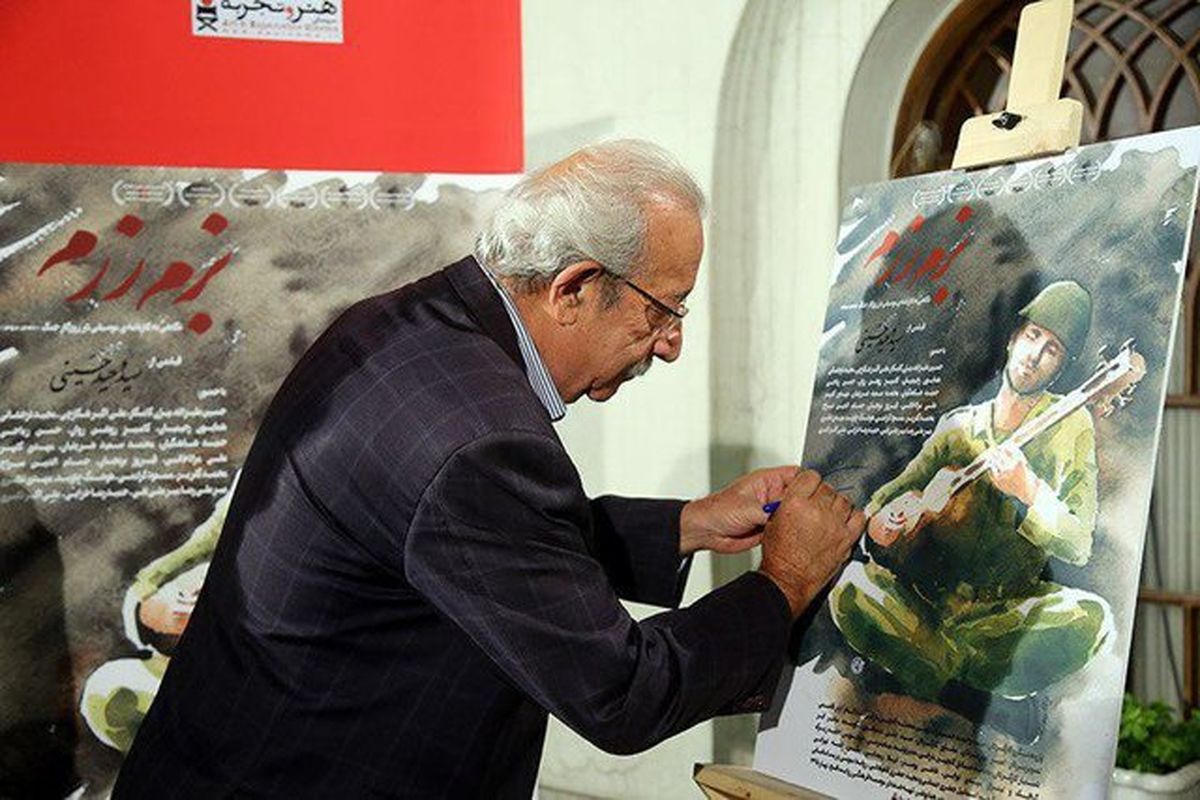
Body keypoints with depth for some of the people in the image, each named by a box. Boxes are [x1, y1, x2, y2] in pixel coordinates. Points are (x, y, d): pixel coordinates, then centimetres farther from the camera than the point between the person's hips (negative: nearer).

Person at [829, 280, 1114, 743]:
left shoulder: (1071, 427, 0)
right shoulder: (957, 426, 8)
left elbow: (1079, 546, -6)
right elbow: (891, 494, 12)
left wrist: (1030, 491, -25)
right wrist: (878, 524, -13)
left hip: (1005, 612, -2)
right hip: (926, 596, 2)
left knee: (1091, 618, -32)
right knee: (850, 589, -29)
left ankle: (934, 672, -16)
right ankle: (987, 703, -17)